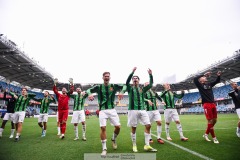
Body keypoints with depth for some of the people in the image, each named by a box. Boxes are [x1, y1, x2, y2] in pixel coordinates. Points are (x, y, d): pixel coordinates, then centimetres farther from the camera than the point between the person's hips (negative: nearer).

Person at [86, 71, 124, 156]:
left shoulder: (114, 86, 4)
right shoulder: (98, 87, 3)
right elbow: (88, 90, 0)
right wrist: (90, 94, -25)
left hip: (112, 110, 1)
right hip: (102, 110, -1)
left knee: (118, 127, -3)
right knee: (103, 128, -8)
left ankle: (114, 139, 30)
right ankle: (104, 149, 10)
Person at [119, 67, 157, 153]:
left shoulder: (142, 89, 14)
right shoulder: (130, 88, 4)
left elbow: (151, 84, 7)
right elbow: (127, 82, -15)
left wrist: (150, 75, -3)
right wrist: (132, 72, -24)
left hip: (142, 110, 4)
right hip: (133, 110, -3)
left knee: (148, 125, -4)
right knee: (133, 128, 3)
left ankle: (147, 145, 7)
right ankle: (134, 145, 20)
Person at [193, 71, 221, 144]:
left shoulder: (209, 84, 17)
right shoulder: (200, 85, 1)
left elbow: (217, 81, 26)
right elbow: (195, 79, -15)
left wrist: (218, 75, 6)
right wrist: (204, 74, -13)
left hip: (213, 104, 7)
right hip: (206, 104, -6)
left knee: (214, 120, 10)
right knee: (210, 121, -6)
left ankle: (206, 134, 25)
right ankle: (214, 137, 6)